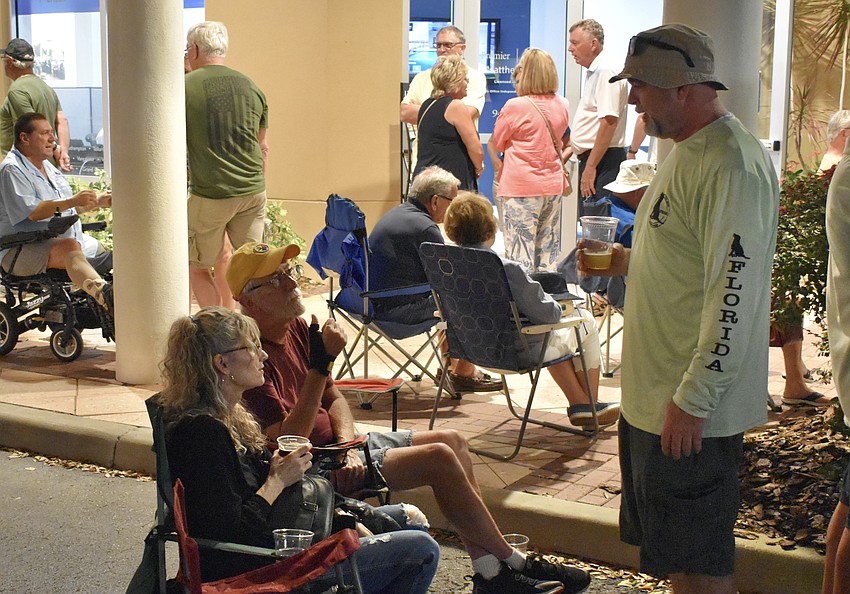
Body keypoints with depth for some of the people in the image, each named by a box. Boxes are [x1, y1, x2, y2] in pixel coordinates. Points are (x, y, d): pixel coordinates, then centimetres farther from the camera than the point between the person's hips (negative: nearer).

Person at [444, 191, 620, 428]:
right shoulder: (508, 270, -32)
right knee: (585, 320, 19)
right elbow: (548, 314, -24)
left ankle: (579, 404, 39)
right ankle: (590, 407, 31)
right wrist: (554, 303, 1)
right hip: (516, 353, -7)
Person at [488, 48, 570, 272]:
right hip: (553, 185, 6)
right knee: (549, 253, 11)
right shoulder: (562, 105, 4)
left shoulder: (515, 107, -11)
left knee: (520, 253, -3)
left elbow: (494, 145, -1)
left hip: (521, 187, -6)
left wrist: (499, 169, 13)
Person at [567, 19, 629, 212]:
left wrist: (590, 167, -24)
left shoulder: (606, 72, -14)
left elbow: (609, 121, -22)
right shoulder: (594, 72, 19)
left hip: (602, 160, -11)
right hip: (590, 159, 11)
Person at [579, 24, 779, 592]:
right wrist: (629, 261, 10)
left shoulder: (732, 166, -20)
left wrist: (693, 401, -23)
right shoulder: (686, 152, 13)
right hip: (654, 397, 10)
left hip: (693, 409, -10)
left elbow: (735, 295, -25)